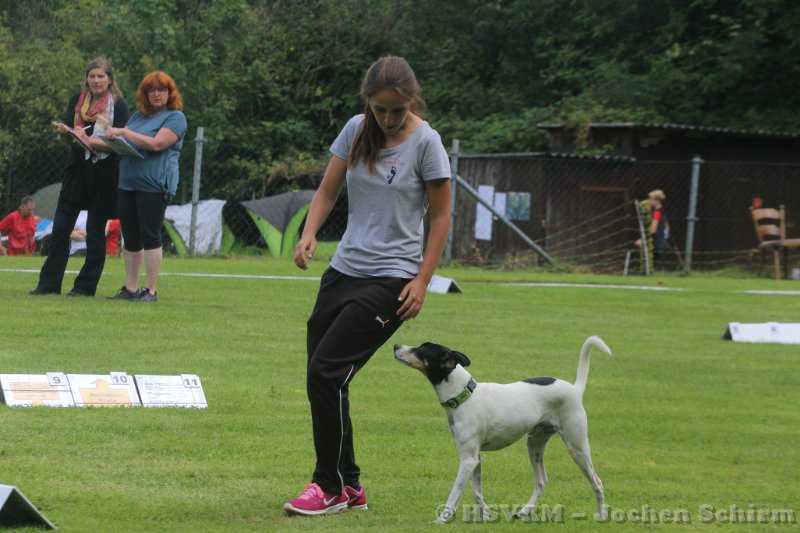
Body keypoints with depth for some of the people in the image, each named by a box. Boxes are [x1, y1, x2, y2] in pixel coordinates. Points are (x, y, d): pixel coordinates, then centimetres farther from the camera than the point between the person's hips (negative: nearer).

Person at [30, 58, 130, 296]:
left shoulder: (119, 104, -6)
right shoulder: (77, 101, 8)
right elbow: (65, 139, 8)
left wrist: (91, 141, -23)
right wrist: (62, 131, -15)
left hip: (104, 173, -4)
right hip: (77, 169, 4)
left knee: (95, 230, 1)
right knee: (60, 227, 1)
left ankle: (86, 285, 7)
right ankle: (49, 283, 4)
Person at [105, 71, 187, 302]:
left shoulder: (175, 118, -4)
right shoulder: (139, 116, 19)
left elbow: (156, 144, -18)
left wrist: (124, 132, -14)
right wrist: (114, 139, 1)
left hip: (154, 185, -7)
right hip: (128, 184, 7)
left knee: (150, 236, -6)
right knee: (130, 239, 8)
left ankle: (151, 290, -2)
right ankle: (130, 289, 13)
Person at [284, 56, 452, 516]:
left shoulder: (426, 142, -10)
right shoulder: (357, 130, 4)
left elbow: (441, 215, -5)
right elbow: (329, 190, 9)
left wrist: (422, 281, -9)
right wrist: (309, 234, -9)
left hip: (391, 279, -6)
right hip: (345, 269, 6)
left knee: (327, 371, -14)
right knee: (321, 379, 5)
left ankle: (332, 487, -3)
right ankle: (349, 486, 18)